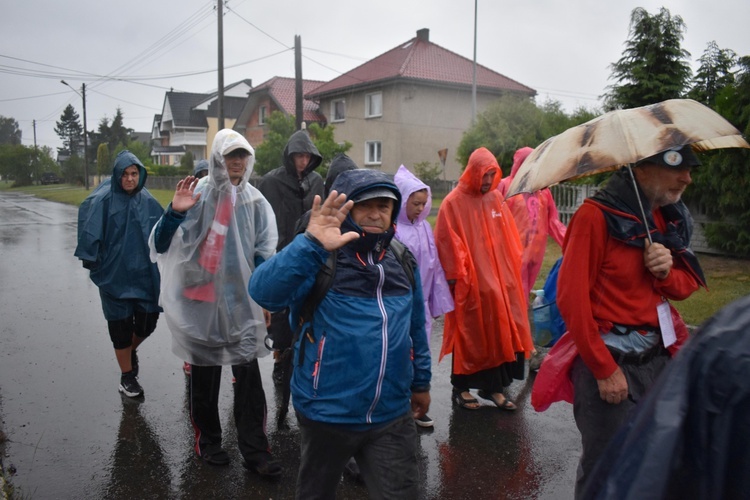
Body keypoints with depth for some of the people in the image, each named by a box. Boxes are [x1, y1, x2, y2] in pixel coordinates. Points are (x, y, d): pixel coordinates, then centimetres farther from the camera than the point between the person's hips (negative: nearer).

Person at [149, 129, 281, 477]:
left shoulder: (254, 200, 3)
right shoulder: (198, 194, -5)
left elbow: (264, 252, 6)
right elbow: (162, 245, -9)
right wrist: (175, 212, -26)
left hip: (242, 300, 2)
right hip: (202, 298, -1)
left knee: (249, 374, -1)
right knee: (204, 373, 10)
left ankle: (254, 449, 9)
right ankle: (207, 441, 29)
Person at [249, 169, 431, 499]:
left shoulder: (403, 260, 3)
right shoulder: (319, 260, -14)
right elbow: (264, 293, -32)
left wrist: (420, 381, 19)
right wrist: (310, 245, -45)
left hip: (392, 416, 3)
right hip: (327, 413, -3)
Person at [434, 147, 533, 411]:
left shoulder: (496, 198, 8)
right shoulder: (454, 202, -9)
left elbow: (509, 236, 13)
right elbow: (448, 242, -11)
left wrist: (512, 268, 10)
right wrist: (456, 275, -13)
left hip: (500, 280, 6)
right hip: (471, 283, -5)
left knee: (499, 332, 9)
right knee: (470, 335, 4)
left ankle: (493, 386, 21)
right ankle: (461, 388, 19)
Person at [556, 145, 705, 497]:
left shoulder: (672, 217, 8)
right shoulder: (597, 216, -16)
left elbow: (687, 285, 15)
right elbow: (572, 298, -18)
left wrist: (668, 271, -9)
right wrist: (604, 369, -16)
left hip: (657, 358, 7)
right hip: (609, 361, -7)